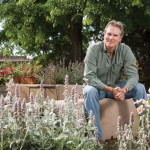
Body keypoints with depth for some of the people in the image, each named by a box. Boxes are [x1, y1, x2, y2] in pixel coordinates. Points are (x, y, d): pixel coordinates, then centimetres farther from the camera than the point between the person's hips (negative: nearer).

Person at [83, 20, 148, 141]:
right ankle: (97, 136, -31)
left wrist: (124, 90, -39)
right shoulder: (94, 49, -17)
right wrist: (110, 90, -35)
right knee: (89, 91, -35)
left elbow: (133, 75, -17)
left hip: (116, 86, 3)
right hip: (97, 87, -2)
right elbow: (89, 77, -22)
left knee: (140, 88, -18)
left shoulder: (125, 50, -10)